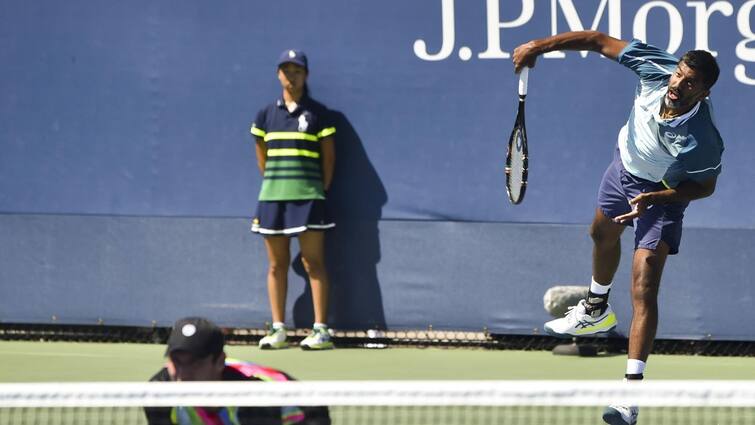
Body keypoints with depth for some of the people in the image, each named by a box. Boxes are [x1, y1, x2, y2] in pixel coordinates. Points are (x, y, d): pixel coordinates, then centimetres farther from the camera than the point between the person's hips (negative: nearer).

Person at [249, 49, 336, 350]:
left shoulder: (317, 113, 1)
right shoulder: (266, 114, 10)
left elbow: (329, 156, 3)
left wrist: (320, 191, 1)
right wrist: (274, 183, 11)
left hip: (308, 197, -4)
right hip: (272, 196, 4)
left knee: (314, 263, -6)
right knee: (277, 265, 5)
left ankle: (320, 330, -7)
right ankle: (278, 330, 9)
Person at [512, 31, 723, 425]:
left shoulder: (703, 141, -41)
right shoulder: (655, 67, -34)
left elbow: (705, 186, -21)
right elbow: (600, 41, -22)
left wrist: (656, 198, -33)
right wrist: (539, 46, -26)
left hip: (663, 193, -6)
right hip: (625, 164, 6)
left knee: (644, 289, -16)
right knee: (602, 235, 33)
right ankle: (596, 311, 64)